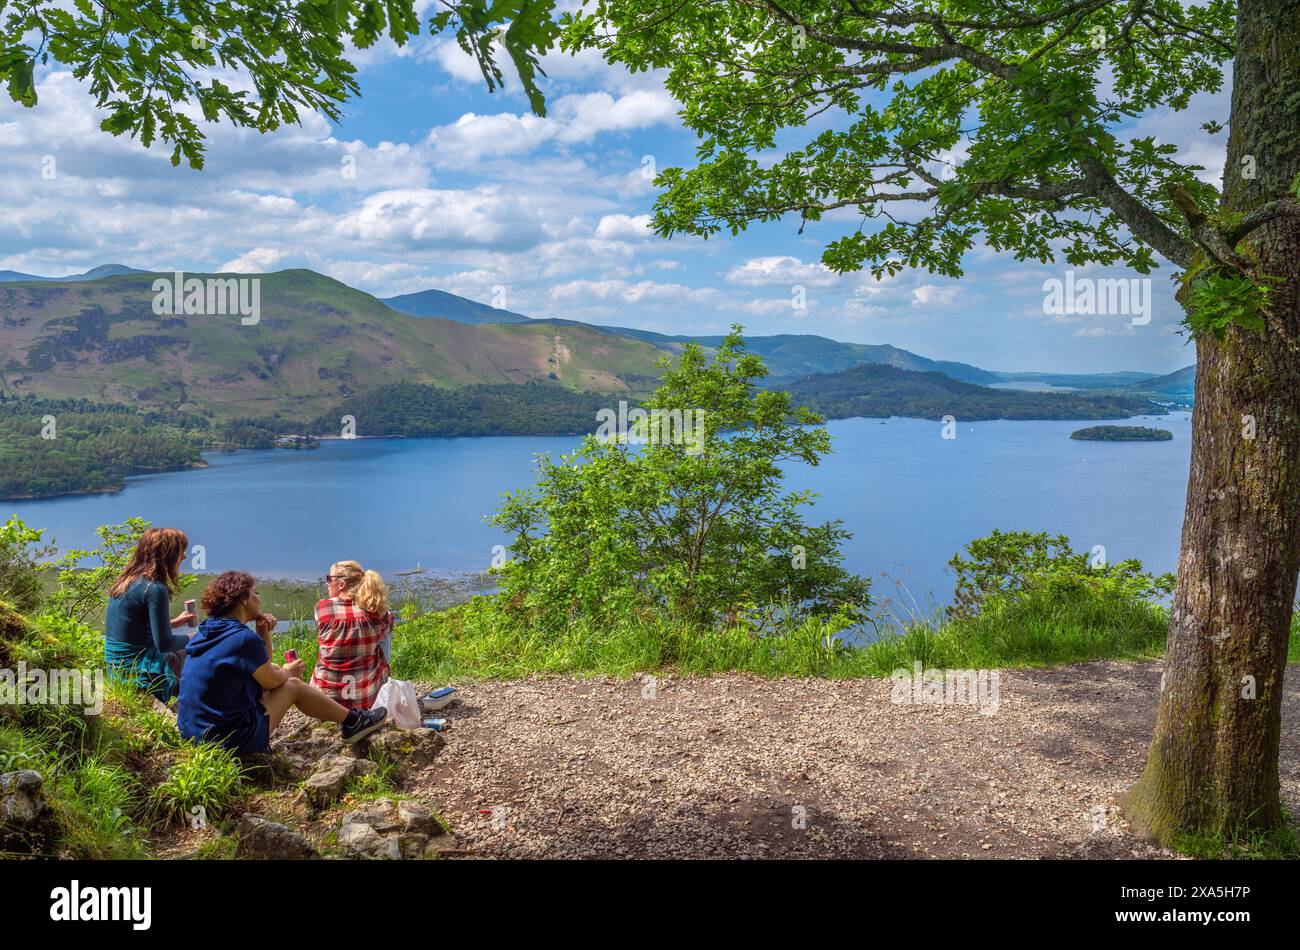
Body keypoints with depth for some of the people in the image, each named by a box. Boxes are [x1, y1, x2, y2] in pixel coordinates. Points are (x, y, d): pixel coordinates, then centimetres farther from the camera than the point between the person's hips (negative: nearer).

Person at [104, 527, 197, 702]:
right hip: (139, 672, -9)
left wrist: (173, 623, 19)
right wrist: (190, 638, -1)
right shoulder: (155, 589, -20)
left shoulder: (125, 581, 7)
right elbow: (164, 643, -20)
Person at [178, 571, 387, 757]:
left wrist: (263, 634, 3)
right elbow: (271, 682, -6)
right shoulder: (244, 638, -21)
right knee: (293, 685, 8)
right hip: (230, 741, -8)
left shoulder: (207, 631, 7)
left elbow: (263, 669, 16)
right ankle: (351, 721, 21)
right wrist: (288, 671, 14)